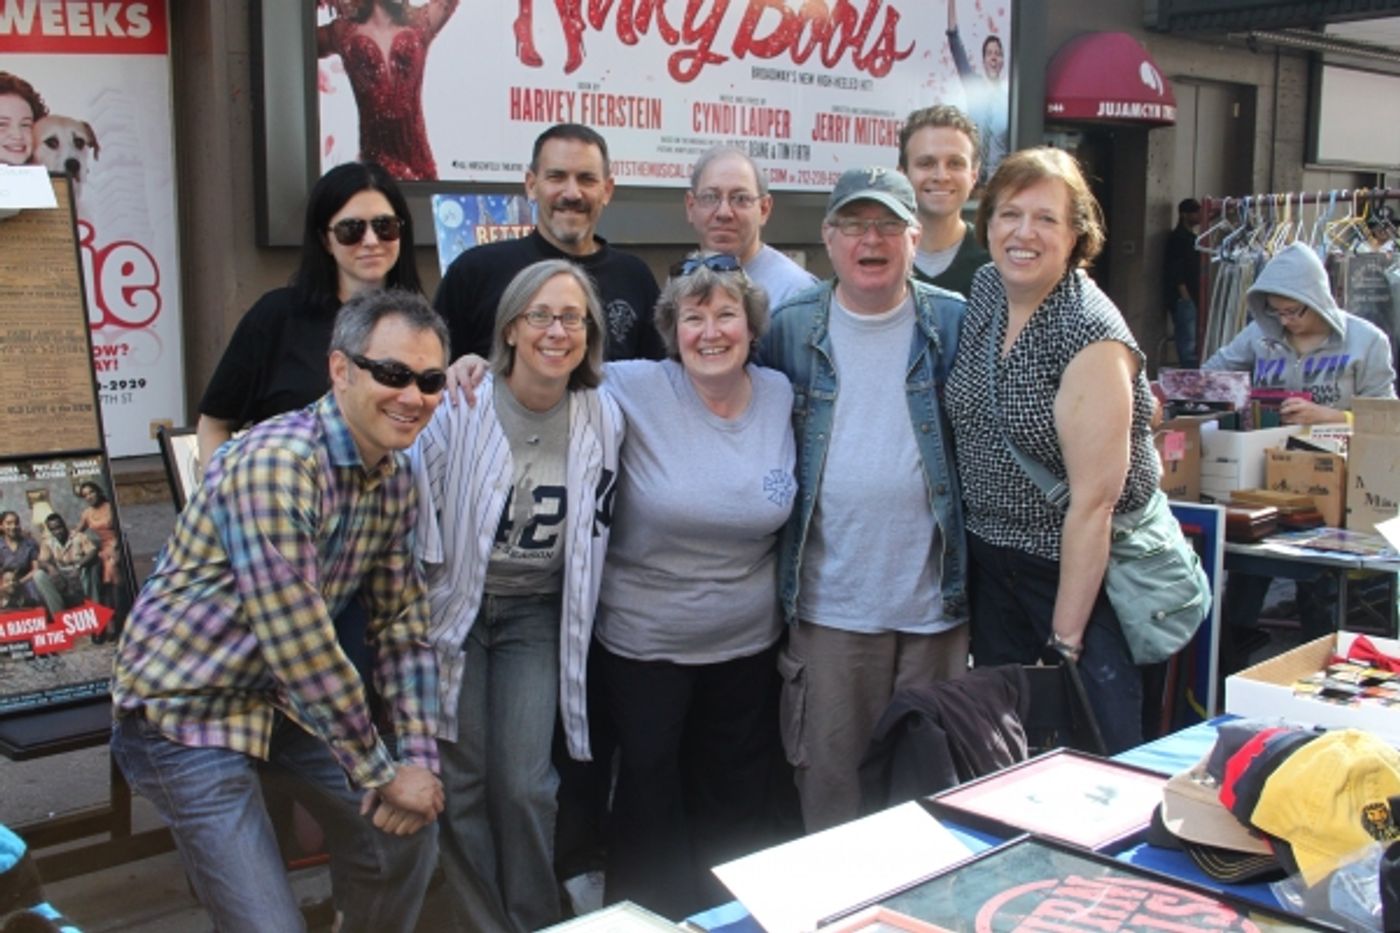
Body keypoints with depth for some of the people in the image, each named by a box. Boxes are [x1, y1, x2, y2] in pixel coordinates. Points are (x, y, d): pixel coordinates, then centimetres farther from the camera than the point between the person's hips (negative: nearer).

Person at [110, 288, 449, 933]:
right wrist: (382, 771, -18)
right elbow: (297, 642, -29)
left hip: (286, 698, 8)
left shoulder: (396, 479, -1)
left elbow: (402, 623, 4)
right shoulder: (276, 464, -28)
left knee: (407, 829, 11)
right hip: (186, 710, -8)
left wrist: (419, 759, -5)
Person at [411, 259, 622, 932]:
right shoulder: (460, 407, -12)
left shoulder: (602, 420, -3)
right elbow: (417, 514, -8)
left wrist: (579, 625, 10)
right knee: (463, 782, 0)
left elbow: (594, 533, 9)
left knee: (525, 784, -4)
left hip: (536, 614, 2)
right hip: (456, 607, -1)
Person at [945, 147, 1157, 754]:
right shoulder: (985, 289, 1)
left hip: (1082, 567, -7)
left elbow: (1093, 499, -22)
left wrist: (1065, 638, -20)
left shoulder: (1092, 337, -21)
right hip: (991, 560, 7)